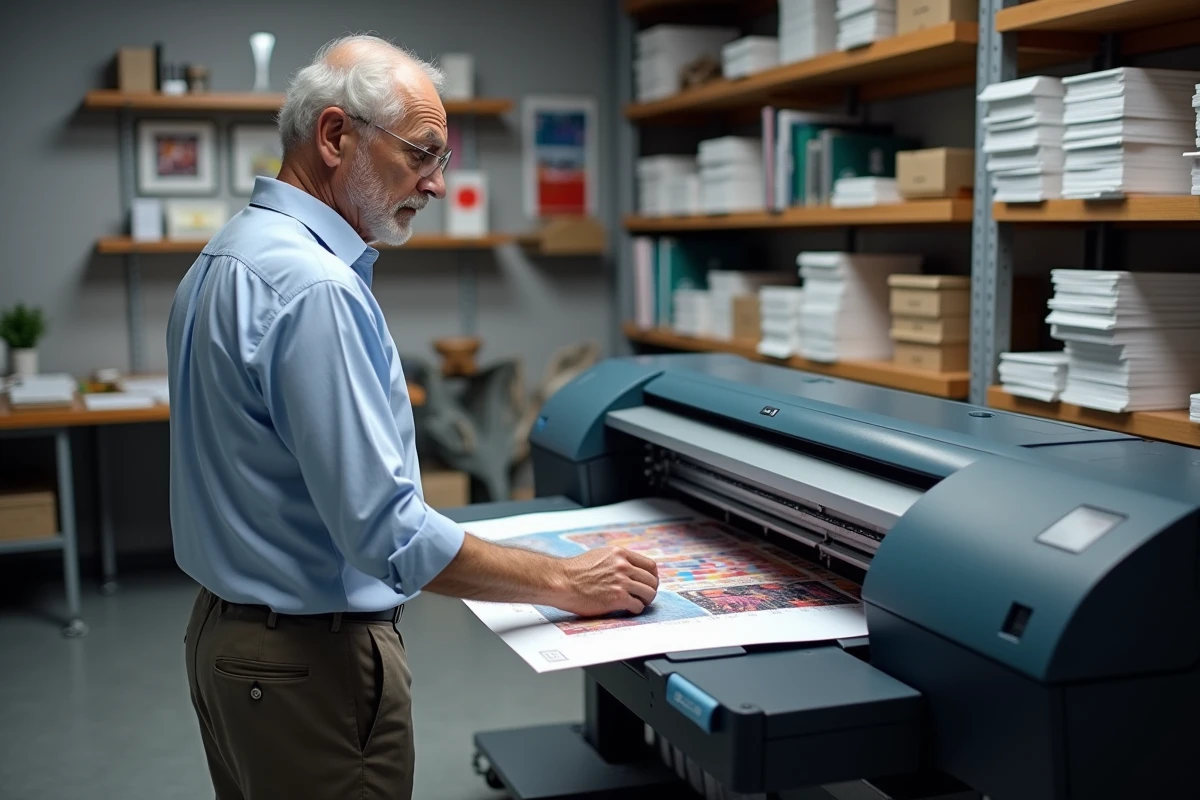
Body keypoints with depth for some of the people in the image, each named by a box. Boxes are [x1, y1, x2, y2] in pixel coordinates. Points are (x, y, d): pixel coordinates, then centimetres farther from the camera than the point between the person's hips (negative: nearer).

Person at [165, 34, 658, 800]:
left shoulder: (229, 258, 7)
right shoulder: (313, 286, -25)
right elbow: (385, 529, -27)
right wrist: (566, 583, -18)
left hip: (229, 631, 10)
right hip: (313, 660, -10)